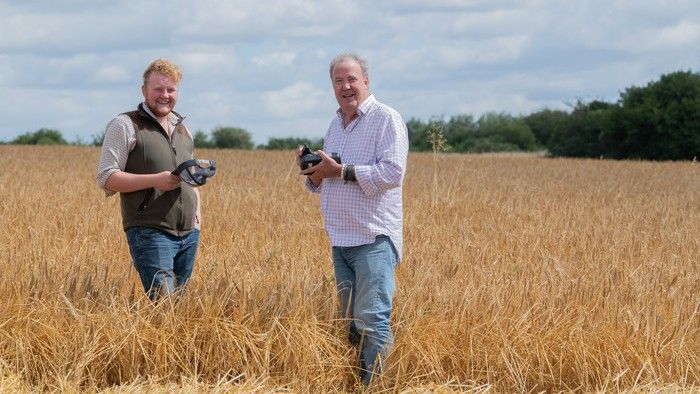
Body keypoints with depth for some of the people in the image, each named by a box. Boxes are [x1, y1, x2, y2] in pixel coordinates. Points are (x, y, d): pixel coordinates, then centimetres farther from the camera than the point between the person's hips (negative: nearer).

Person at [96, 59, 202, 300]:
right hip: (149, 233, -7)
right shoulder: (125, 126, -3)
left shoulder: (183, 131, 20)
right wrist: (155, 180, -19)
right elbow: (106, 178, -9)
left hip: (189, 234, 7)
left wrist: (197, 211, 9)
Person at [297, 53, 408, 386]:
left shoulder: (386, 119, -7)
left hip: (374, 239, -8)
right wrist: (313, 171, 1)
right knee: (351, 322, 11)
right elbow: (321, 185, 25)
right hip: (340, 239, 8)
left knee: (371, 320, -11)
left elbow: (392, 172, -19)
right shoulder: (335, 126, 17)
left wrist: (340, 171, -17)